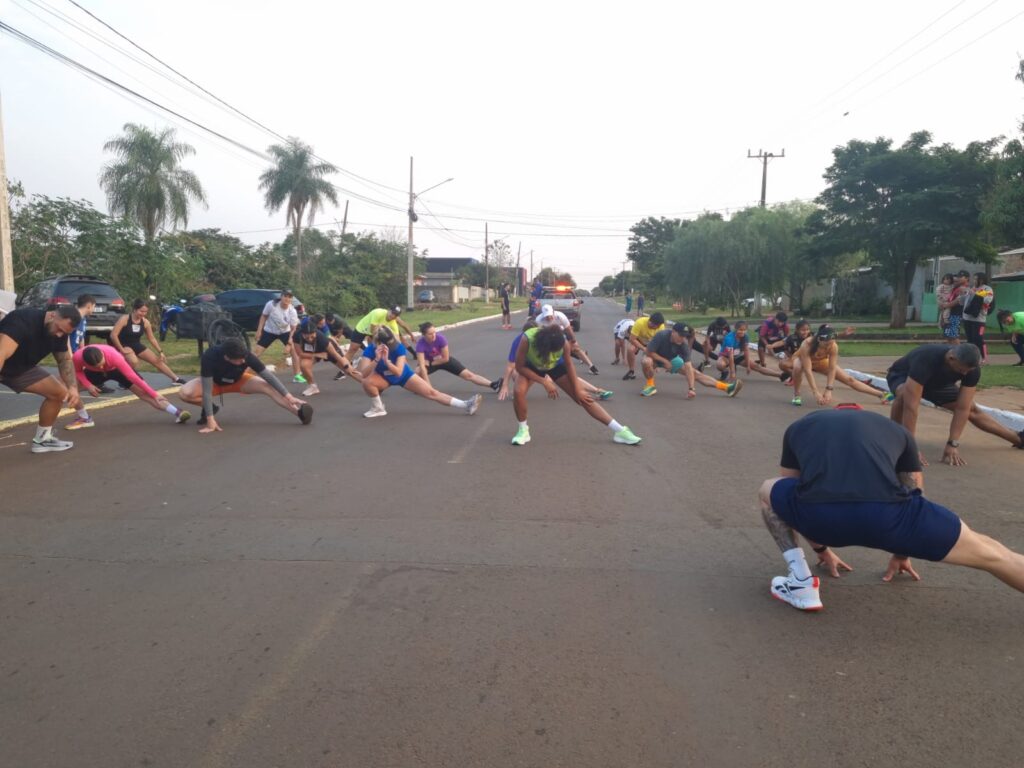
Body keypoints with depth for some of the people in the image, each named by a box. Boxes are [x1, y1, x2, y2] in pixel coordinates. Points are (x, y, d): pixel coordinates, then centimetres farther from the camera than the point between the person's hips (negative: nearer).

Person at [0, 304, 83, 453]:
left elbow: (65, 360, 1)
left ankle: (42, 439, 17)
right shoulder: (23, 320, -35)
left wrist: (73, 387, -16)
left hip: (21, 369, 7)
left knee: (59, 393, 1)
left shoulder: (59, 332, -12)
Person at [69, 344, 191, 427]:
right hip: (95, 373, 3)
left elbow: (133, 376, -37)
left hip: (117, 369, -3)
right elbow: (77, 371, -10)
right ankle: (84, 418, 4)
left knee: (144, 393, -12)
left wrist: (154, 394, -35)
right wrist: (88, 385, -28)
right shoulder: (77, 357, -36)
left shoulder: (113, 356, -42)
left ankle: (177, 413, -17)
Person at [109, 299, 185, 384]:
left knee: (157, 361, 4)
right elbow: (113, 335, -24)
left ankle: (176, 378, 16)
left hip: (136, 345, 6)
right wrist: (122, 350, -24)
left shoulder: (145, 322, -6)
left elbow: (152, 338, 6)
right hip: (124, 345, -6)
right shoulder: (124, 319, -21)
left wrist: (160, 352, 3)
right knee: (134, 362, -35)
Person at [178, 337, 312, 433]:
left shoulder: (246, 356, -34)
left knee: (268, 388, -25)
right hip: (214, 382, 0)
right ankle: (210, 409, -2)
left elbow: (269, 376, -26)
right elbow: (207, 391, -38)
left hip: (237, 381, 1)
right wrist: (210, 420, -41)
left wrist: (289, 396, -28)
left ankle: (299, 413, -33)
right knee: (185, 393, -29)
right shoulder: (209, 357, -40)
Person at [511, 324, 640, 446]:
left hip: (556, 366, 1)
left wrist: (578, 391, -10)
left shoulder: (563, 342, -35)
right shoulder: (527, 339, -41)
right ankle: (523, 430, -7)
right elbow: (519, 366, -27)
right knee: (519, 391, -31)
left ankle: (619, 430, -1)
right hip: (531, 366, 0)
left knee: (582, 398, -6)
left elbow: (568, 365, -15)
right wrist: (544, 382, -30)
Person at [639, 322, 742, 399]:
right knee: (647, 362, -40)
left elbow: (688, 367, -28)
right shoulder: (661, 335, -37)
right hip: (655, 357, -3)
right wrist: (665, 361, -27)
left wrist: (691, 388, -36)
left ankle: (727, 388, -6)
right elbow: (648, 352, -28)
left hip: (671, 359, 3)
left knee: (695, 374, -6)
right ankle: (650, 386, -15)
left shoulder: (684, 344, -26)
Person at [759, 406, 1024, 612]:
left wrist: (822, 550, 57)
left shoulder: (799, 427, 36)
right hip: (885, 515, 1)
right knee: (988, 553, 25)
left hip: (818, 515, -1)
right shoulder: (896, 430, 36)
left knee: (768, 492, 32)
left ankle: (801, 582, 21)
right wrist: (901, 554, 62)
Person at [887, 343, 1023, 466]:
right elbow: (911, 404, -50)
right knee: (905, 395, -40)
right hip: (902, 376, -5)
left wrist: (953, 444, -32)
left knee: (972, 409, 3)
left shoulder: (972, 368, -28)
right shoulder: (926, 360, -46)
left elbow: (962, 408, -26)